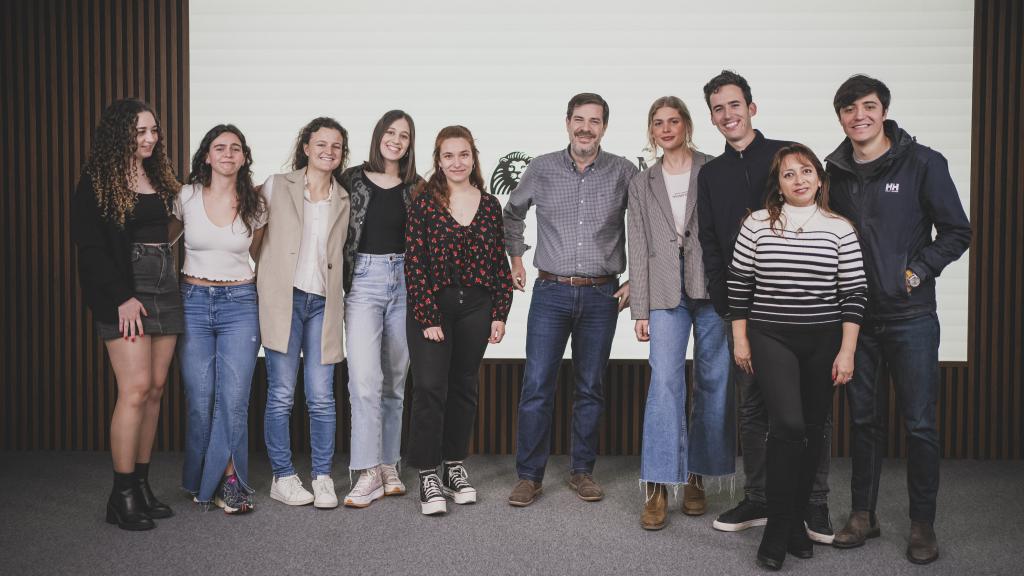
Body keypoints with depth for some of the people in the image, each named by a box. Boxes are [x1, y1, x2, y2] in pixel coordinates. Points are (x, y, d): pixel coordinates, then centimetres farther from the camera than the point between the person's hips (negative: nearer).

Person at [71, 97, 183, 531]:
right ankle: (122, 496, -2)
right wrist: (122, 296, -16)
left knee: (155, 388, 5)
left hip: (164, 287, 7)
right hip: (124, 291, -6)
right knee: (136, 388, -11)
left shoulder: (159, 178, 16)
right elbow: (89, 243, -10)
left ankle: (141, 485, 13)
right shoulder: (98, 180, -3)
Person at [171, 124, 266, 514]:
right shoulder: (187, 197, 0)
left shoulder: (254, 205, 3)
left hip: (239, 305, 0)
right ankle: (223, 481, 16)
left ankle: (225, 481, 9)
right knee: (200, 400, 0)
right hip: (193, 302, 0)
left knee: (234, 400, -5)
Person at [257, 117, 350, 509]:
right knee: (281, 395, 1)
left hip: (323, 303, 2)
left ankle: (322, 477, 11)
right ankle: (282, 477, 12)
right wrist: (254, 279, 1)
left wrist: (341, 306, 12)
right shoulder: (277, 186, 6)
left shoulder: (343, 201, 14)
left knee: (321, 397, 0)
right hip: (282, 299, -2)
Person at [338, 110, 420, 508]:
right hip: (363, 280, -2)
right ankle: (369, 473, -4)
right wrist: (341, 284, -2)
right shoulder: (353, 179, 2)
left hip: (404, 281, 3)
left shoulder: (415, 188, 7)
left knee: (395, 381, 9)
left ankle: (388, 465, 19)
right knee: (365, 380, -10)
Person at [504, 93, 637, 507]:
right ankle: (529, 476, 7)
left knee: (590, 388, 9)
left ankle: (582, 471, 22)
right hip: (551, 292, 0)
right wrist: (515, 259, 16)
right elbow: (513, 213, 19)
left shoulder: (623, 173, 1)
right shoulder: (542, 169, 2)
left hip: (601, 296, 0)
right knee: (537, 386, -3)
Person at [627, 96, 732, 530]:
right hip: (666, 291, 1)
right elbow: (638, 250, 11)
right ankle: (657, 489, -8)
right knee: (665, 380, -10)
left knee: (713, 383, 4)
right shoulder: (642, 184, 15)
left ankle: (697, 476, 18)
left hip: (713, 285, 0)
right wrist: (640, 310, 5)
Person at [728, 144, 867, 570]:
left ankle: (797, 519, 24)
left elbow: (854, 294, 1)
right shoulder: (757, 225, 0)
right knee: (788, 425, -16)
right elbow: (738, 284, 4)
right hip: (771, 339, -2)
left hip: (823, 342, 2)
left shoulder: (840, 229, 1)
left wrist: (847, 351, -4)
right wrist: (740, 338, 2)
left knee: (813, 431, 8)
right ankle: (778, 528, -5)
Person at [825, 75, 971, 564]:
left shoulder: (922, 163, -4)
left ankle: (923, 524, 15)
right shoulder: (833, 171, 6)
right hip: (855, 316, 3)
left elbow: (956, 231, -1)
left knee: (920, 422, 2)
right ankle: (863, 514, 24)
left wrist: (918, 271, -10)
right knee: (864, 418, 12)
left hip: (910, 315, -3)